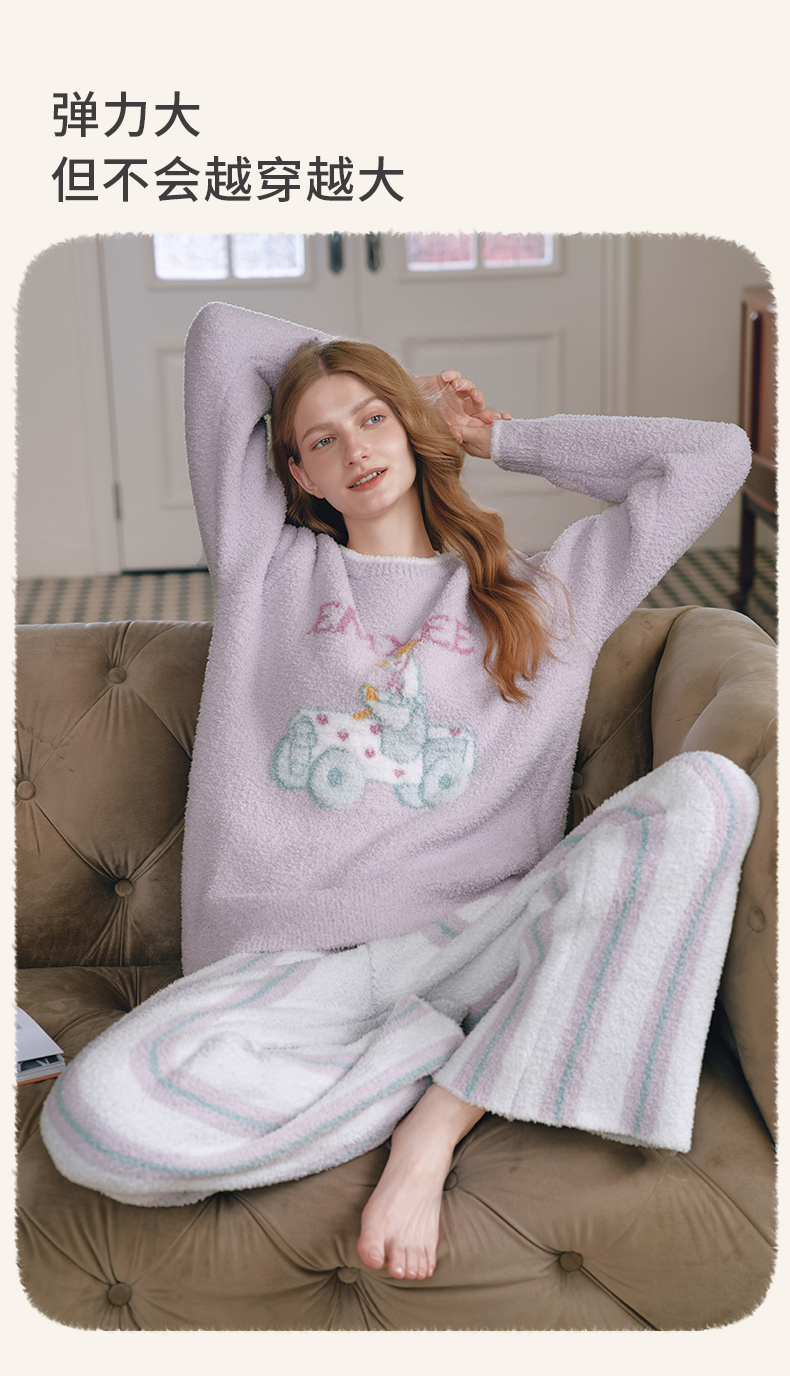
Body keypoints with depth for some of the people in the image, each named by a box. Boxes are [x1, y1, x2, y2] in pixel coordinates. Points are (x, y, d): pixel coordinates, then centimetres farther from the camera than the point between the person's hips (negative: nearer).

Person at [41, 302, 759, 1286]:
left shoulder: (546, 592, 20)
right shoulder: (267, 568, 19)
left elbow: (715, 457, 18)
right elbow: (220, 336, 21)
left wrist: (503, 440, 24)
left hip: (469, 945, 1)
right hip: (284, 965, 0)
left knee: (708, 789, -26)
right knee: (93, 1118, -33)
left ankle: (434, 1124, -22)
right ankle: (465, 1059, -11)